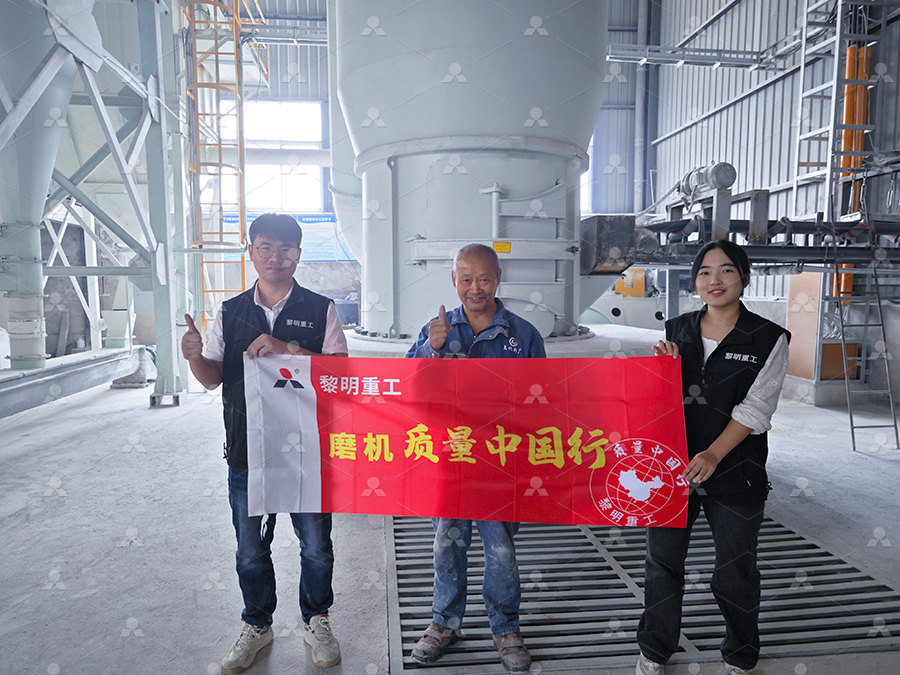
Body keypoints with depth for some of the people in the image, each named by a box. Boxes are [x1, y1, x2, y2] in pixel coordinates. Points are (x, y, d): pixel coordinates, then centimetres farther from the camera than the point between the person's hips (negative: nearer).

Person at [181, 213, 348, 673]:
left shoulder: (321, 310, -2)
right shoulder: (230, 313, 6)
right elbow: (213, 378, 7)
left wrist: (288, 349, -22)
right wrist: (195, 356, -15)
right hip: (246, 452, 2)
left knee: (316, 545, 11)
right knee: (251, 549, 16)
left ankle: (316, 622, 35)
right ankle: (257, 626, 39)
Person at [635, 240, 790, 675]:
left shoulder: (768, 339, -3)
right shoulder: (677, 330, 6)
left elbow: (756, 408, -10)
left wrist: (713, 454, -21)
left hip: (735, 471, -2)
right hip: (673, 467, 3)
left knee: (735, 570, 12)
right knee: (662, 560, 11)